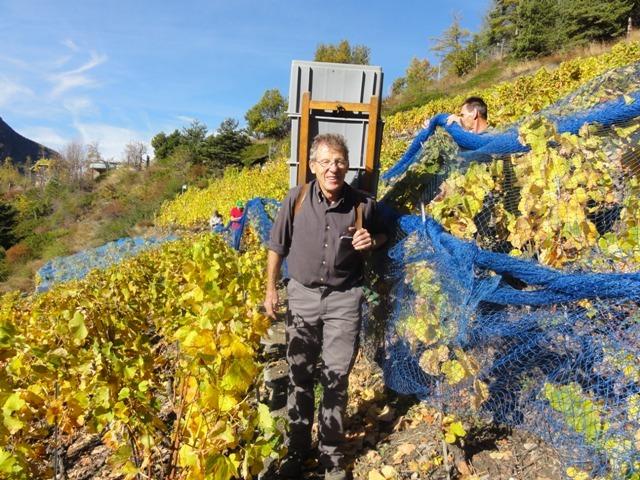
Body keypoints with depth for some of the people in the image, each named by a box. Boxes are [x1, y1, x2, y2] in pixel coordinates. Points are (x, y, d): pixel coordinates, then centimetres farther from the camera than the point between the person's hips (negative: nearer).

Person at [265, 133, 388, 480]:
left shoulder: (363, 204, -7)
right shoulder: (297, 199, -7)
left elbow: (381, 235, 12)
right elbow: (277, 247, 3)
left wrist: (371, 242, -12)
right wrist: (271, 289, 5)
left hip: (344, 298, -1)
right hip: (302, 294, 1)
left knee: (336, 377, 6)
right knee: (299, 375, 12)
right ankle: (297, 448, 30)